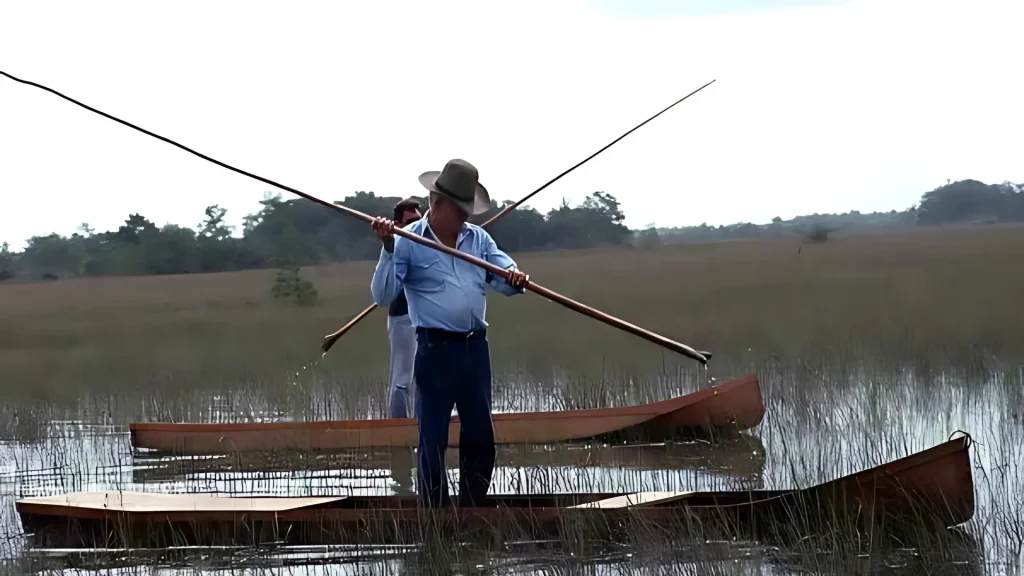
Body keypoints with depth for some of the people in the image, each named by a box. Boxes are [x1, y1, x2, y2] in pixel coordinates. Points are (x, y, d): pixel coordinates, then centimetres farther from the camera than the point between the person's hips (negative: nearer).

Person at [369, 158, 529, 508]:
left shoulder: (478, 238, 11)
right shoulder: (408, 242, -4)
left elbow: (504, 279, 3)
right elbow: (383, 296, -10)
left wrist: (515, 281, -21)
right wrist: (388, 250, -22)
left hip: (475, 349, 6)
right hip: (436, 351, -5)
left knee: (480, 438, 12)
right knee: (433, 442, -2)